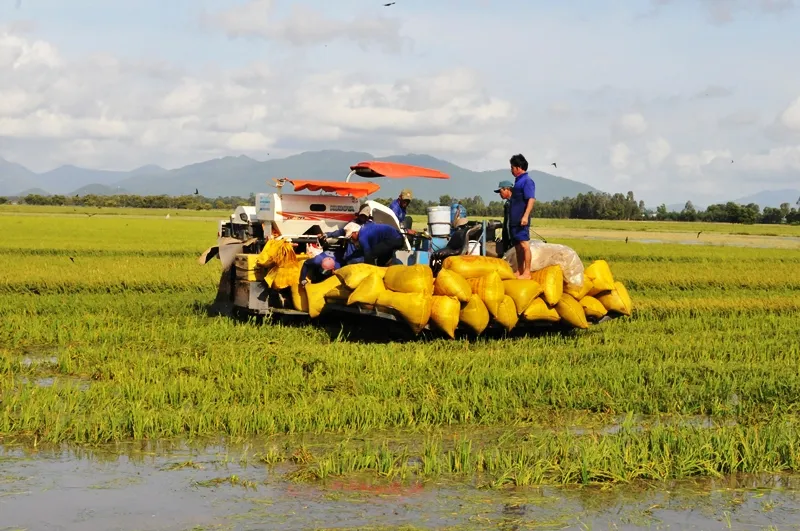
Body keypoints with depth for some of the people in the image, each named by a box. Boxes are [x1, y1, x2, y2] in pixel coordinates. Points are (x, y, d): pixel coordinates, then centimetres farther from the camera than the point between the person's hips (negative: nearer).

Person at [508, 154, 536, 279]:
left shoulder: (527, 181, -11)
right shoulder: (518, 181, 19)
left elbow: (531, 199, -20)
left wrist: (526, 216, -27)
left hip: (521, 220, -10)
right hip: (515, 220, 10)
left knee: (524, 244, -10)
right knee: (517, 246, 13)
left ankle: (527, 272, -10)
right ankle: (519, 271, 18)